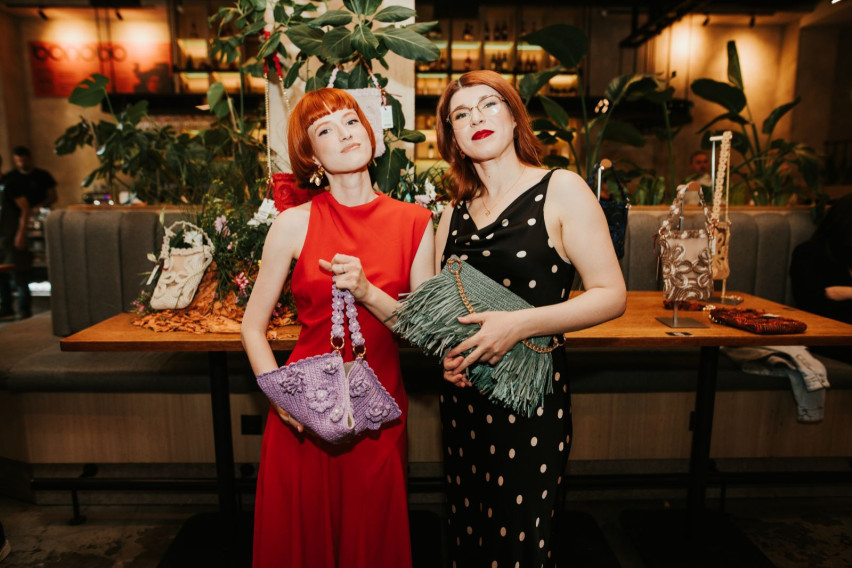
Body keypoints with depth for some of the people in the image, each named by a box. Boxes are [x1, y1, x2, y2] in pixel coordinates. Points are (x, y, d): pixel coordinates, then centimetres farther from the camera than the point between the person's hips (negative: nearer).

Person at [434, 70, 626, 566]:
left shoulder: (561, 190, -6)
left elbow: (612, 295, -10)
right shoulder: (453, 216, 8)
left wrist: (521, 324, -21)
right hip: (464, 395, 5)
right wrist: (447, 351, -5)